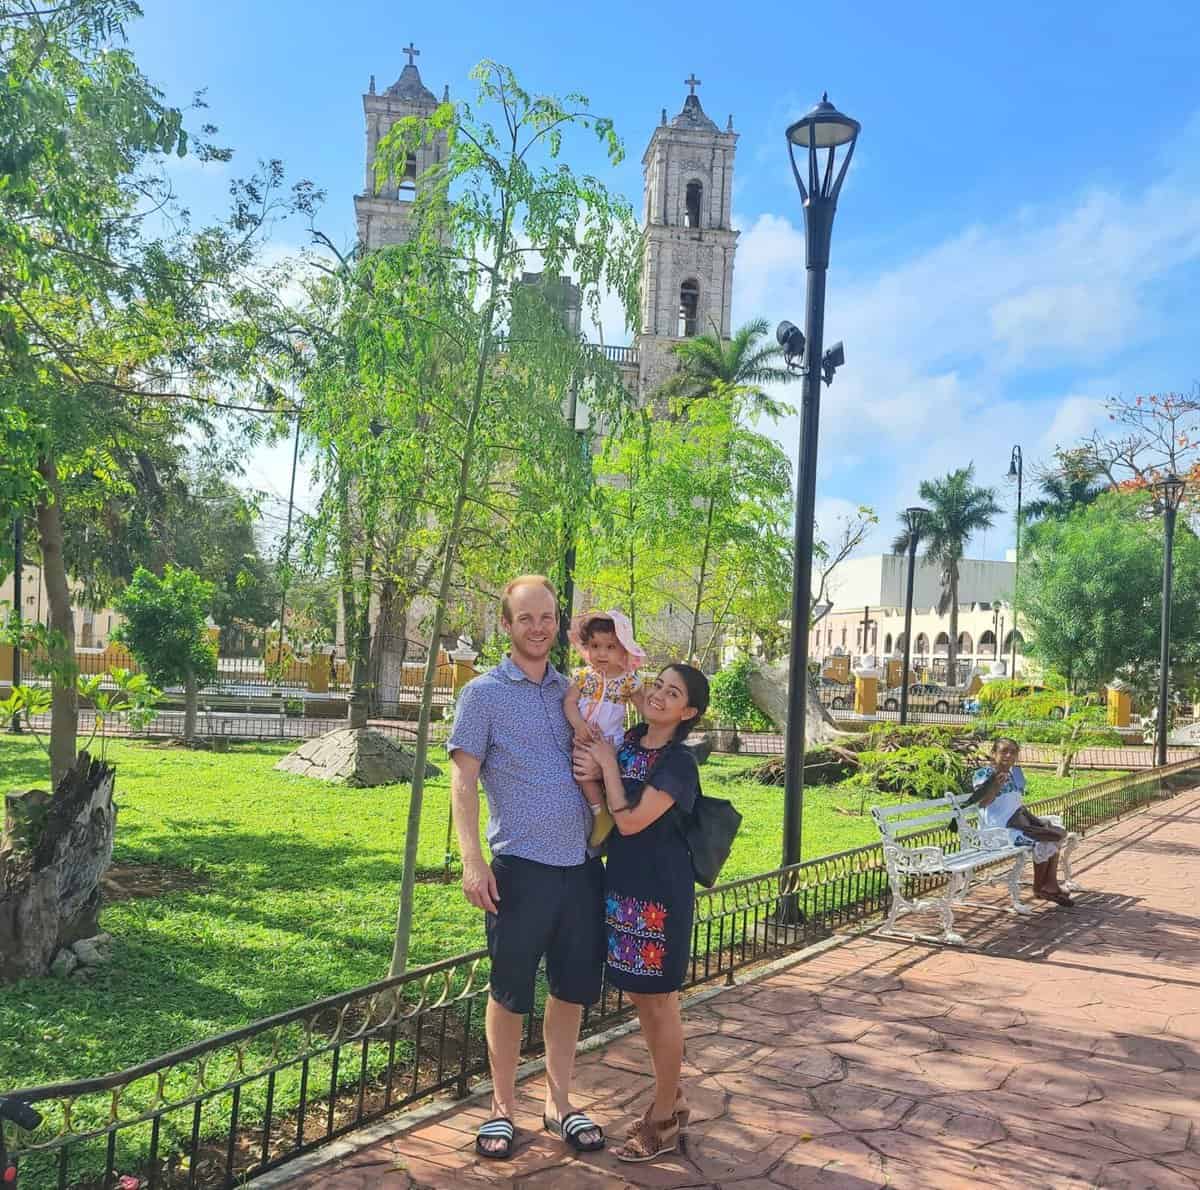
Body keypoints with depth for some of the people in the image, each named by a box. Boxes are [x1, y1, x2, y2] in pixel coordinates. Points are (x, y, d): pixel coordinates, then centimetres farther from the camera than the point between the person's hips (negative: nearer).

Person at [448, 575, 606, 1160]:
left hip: (581, 864, 5)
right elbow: (464, 780, -7)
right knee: (510, 993, 7)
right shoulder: (484, 692, -1)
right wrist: (472, 859, -16)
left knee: (572, 989, 13)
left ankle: (558, 1103, 29)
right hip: (520, 865, -4)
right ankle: (502, 1107, 25)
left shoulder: (572, 691, 12)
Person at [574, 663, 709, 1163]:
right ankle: (671, 1097, 36)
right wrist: (589, 776, -11)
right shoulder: (626, 741, 6)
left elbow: (630, 821, -21)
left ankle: (664, 1119, 21)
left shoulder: (678, 764, -15)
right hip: (622, 884, 7)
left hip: (660, 891, -7)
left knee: (660, 1003, 5)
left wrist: (607, 765, -13)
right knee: (639, 997, 18)